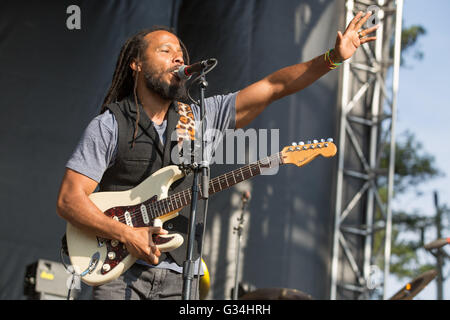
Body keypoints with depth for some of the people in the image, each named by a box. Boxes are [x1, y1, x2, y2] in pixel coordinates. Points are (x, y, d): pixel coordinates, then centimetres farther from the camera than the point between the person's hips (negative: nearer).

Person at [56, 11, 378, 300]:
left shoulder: (200, 117, 11)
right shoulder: (110, 125, 0)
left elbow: (273, 87, 6)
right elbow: (69, 200, -6)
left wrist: (334, 57, -2)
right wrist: (126, 234, -17)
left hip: (179, 278, 3)